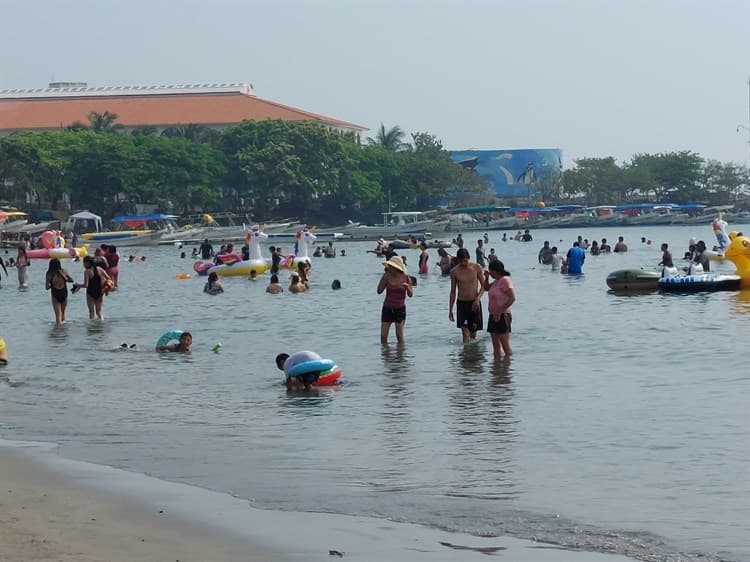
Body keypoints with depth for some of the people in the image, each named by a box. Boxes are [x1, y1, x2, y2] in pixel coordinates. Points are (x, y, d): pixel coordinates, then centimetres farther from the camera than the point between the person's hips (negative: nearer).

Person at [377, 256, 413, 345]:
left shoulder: (405, 278, -4)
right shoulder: (387, 276, -3)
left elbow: (410, 295, -1)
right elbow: (379, 291, -9)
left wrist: (407, 287, -23)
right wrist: (384, 277, -13)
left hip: (400, 309, -1)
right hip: (387, 308, 1)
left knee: (399, 336, 2)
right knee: (383, 336, -2)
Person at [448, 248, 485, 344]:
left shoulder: (476, 268, -3)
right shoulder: (454, 271, 0)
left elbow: (483, 285, 4)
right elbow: (453, 292, 8)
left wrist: (478, 298, -13)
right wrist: (450, 310, 7)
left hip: (474, 303, 0)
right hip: (461, 303, 0)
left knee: (473, 332, 5)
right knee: (465, 330, -13)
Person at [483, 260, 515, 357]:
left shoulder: (505, 280, -14)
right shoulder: (496, 281, 13)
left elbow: (512, 298, -21)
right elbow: (486, 288, 32)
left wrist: (500, 311, -20)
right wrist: (487, 277, 13)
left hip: (502, 317, -9)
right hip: (493, 317, 9)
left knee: (505, 345, -8)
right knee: (496, 346, 9)